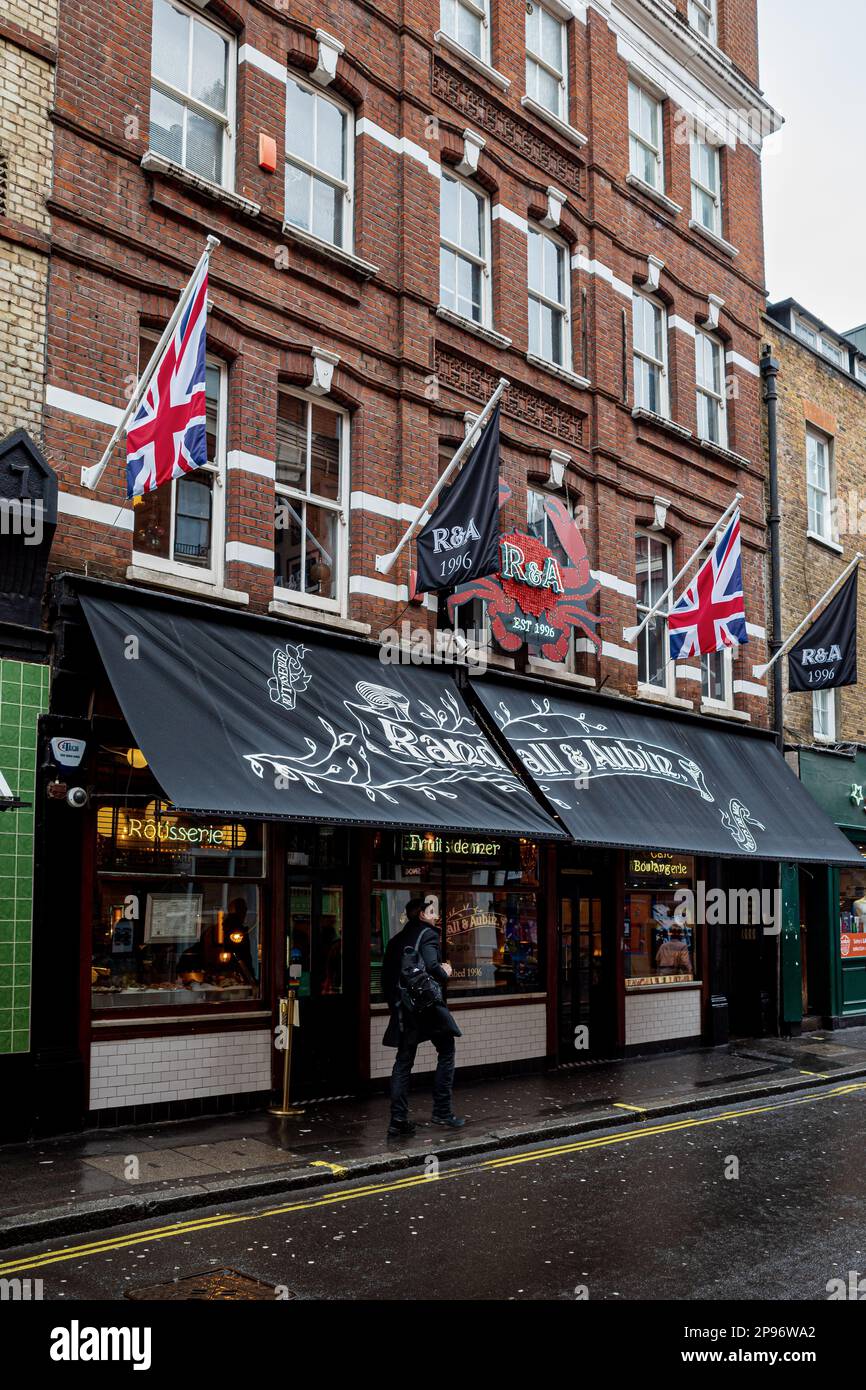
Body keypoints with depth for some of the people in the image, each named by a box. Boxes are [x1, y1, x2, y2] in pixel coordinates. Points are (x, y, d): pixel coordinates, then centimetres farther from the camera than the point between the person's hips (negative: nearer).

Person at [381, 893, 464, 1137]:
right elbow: (431, 966, -23)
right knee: (446, 1053, 10)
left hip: (402, 1009, 6)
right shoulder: (427, 934, -8)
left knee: (403, 1062, 8)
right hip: (428, 1005, -6)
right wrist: (445, 973, -4)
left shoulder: (396, 940, 13)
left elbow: (386, 977, 13)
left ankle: (398, 1121, 5)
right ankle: (442, 1111, 8)